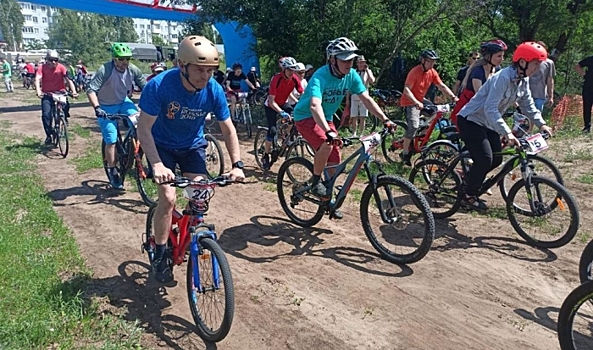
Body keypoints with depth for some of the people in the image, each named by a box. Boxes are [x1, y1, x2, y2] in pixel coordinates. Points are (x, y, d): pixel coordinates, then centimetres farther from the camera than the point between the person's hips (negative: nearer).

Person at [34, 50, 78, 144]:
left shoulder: (61, 67, -8)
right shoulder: (42, 68, -9)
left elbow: (68, 79, -15)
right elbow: (37, 79, -20)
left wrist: (74, 91, -30)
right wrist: (38, 92, -37)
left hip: (60, 93, 0)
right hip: (47, 95, 0)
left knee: (66, 106, -26)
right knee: (46, 115, -12)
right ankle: (48, 135, 2)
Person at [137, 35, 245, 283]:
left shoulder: (214, 90, -21)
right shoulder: (160, 86, -30)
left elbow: (228, 129, -10)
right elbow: (144, 129, -27)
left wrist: (237, 164, -19)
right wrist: (157, 165, -39)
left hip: (192, 146, 3)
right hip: (162, 145, -3)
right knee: (168, 197, -17)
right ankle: (159, 256, 2)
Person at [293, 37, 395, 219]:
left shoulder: (351, 75, -11)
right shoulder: (321, 76, -30)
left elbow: (366, 98, -8)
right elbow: (315, 105, -45)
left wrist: (385, 119, -19)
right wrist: (328, 132, -58)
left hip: (326, 118, 7)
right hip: (306, 117, -6)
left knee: (334, 162, 3)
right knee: (326, 144, -34)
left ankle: (327, 200, 23)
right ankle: (315, 182, -10)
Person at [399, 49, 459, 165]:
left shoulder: (432, 72, 2)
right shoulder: (415, 72, -19)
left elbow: (442, 86, 1)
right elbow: (406, 90, -25)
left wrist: (453, 97, -11)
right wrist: (416, 102, -37)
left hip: (420, 101, 8)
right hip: (409, 102, -8)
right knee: (413, 126, -23)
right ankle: (405, 153, -13)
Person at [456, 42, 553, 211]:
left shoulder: (523, 80, 1)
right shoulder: (503, 77, -26)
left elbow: (528, 105, 9)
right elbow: (490, 109, -35)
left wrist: (541, 124, -5)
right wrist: (507, 133, -42)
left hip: (487, 123, 9)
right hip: (471, 120, -9)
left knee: (496, 159, 7)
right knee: (485, 159, -15)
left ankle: (470, 180, 29)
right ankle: (468, 195, 3)